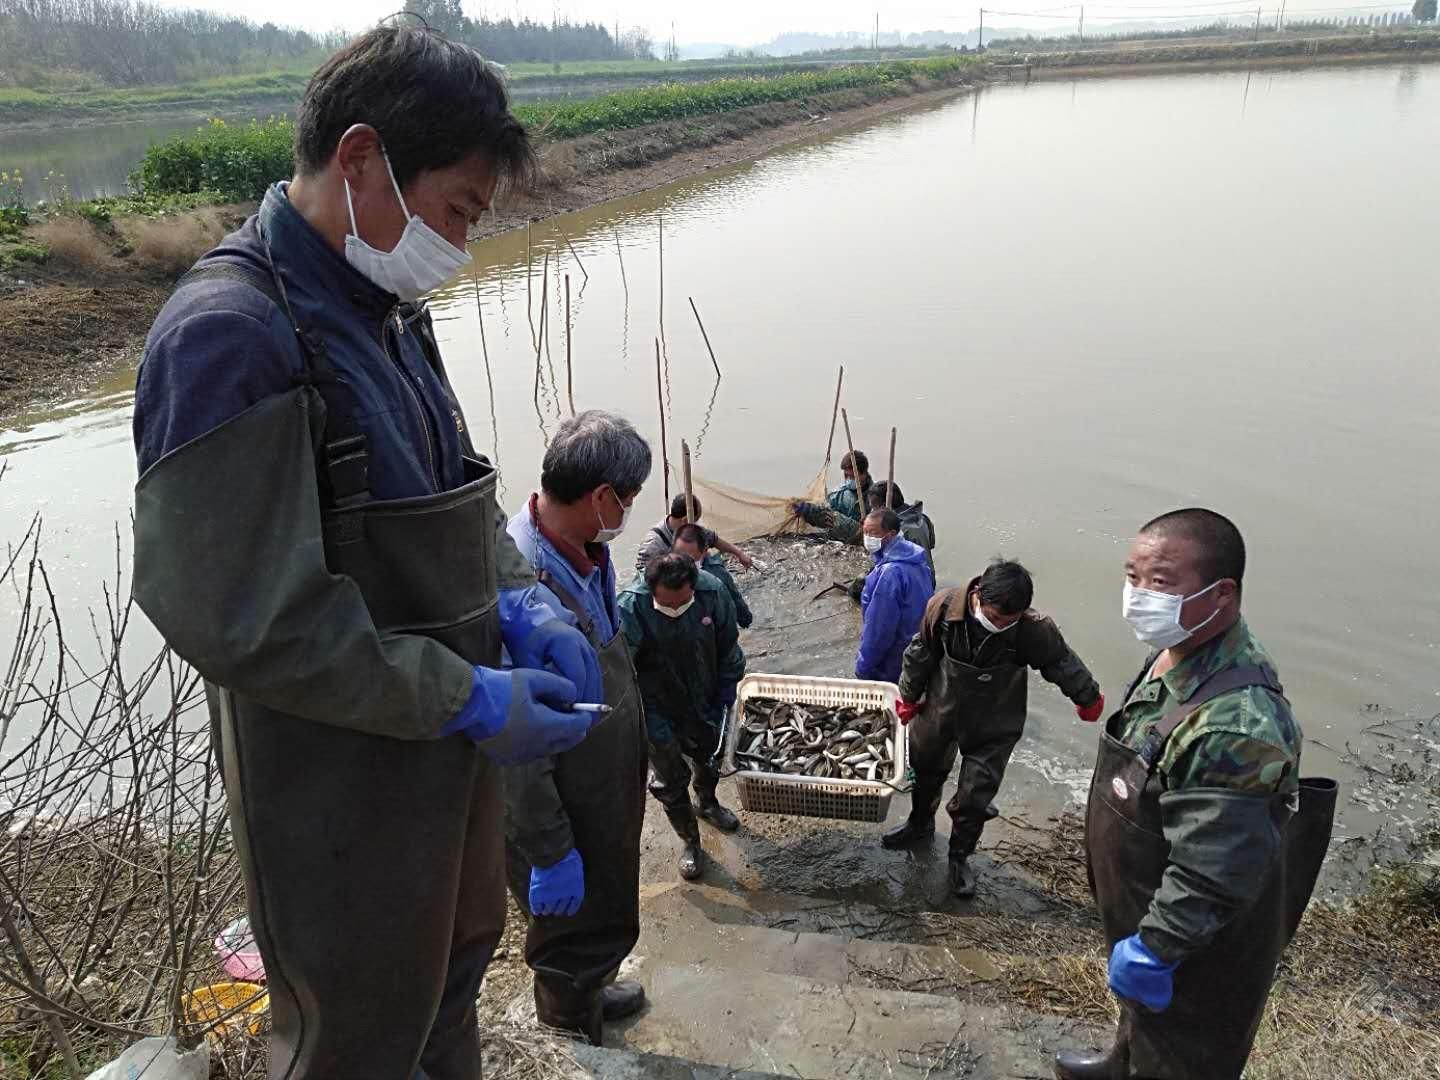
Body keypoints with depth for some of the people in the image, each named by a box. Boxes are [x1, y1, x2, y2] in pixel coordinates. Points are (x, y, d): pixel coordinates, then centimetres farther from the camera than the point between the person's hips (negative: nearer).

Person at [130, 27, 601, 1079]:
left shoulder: (390, 313, 5)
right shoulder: (229, 335, -24)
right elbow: (247, 622, -27)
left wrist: (518, 603, -4)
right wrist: (468, 700, -22)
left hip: (444, 739, 9)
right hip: (340, 779, -8)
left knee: (456, 960, 29)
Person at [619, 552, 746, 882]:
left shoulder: (712, 593, -22)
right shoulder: (630, 610, -32)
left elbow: (729, 653, -6)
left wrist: (725, 702, -1)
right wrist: (653, 725, -24)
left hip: (705, 705, 3)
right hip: (660, 712, -3)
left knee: (709, 759, 28)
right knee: (671, 780, 14)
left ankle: (707, 803, 60)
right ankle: (690, 840, 39)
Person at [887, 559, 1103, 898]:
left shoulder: (1035, 629, -32)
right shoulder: (943, 606, -28)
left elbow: (1064, 664, -11)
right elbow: (921, 654, -9)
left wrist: (1089, 700, 7)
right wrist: (909, 696, 5)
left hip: (993, 728, -2)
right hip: (939, 710, 3)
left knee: (975, 799, 6)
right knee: (925, 770, 26)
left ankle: (960, 856, 36)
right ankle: (920, 824, 56)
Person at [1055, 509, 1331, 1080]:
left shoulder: (1237, 719, -38)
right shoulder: (1175, 654, -6)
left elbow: (1213, 868, -33)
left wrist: (1153, 947, -23)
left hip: (1197, 942, -9)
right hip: (1147, 905, 9)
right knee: (1140, 1012, 34)